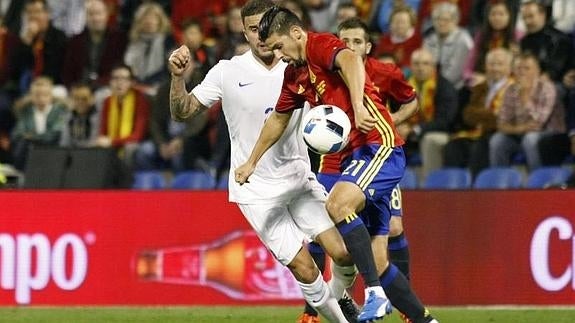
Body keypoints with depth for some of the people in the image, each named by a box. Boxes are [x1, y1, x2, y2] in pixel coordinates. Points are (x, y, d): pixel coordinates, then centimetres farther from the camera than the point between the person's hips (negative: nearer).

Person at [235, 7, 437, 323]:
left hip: (380, 145, -9)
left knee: (337, 203, -33)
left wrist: (359, 106, -45)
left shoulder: (320, 45, -8)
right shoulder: (294, 74, 18)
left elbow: (351, 60, -31)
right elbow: (278, 119, 34)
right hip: (353, 156, 9)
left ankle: (375, 293, -35)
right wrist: (252, 162, 38)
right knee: (376, 259, 3)